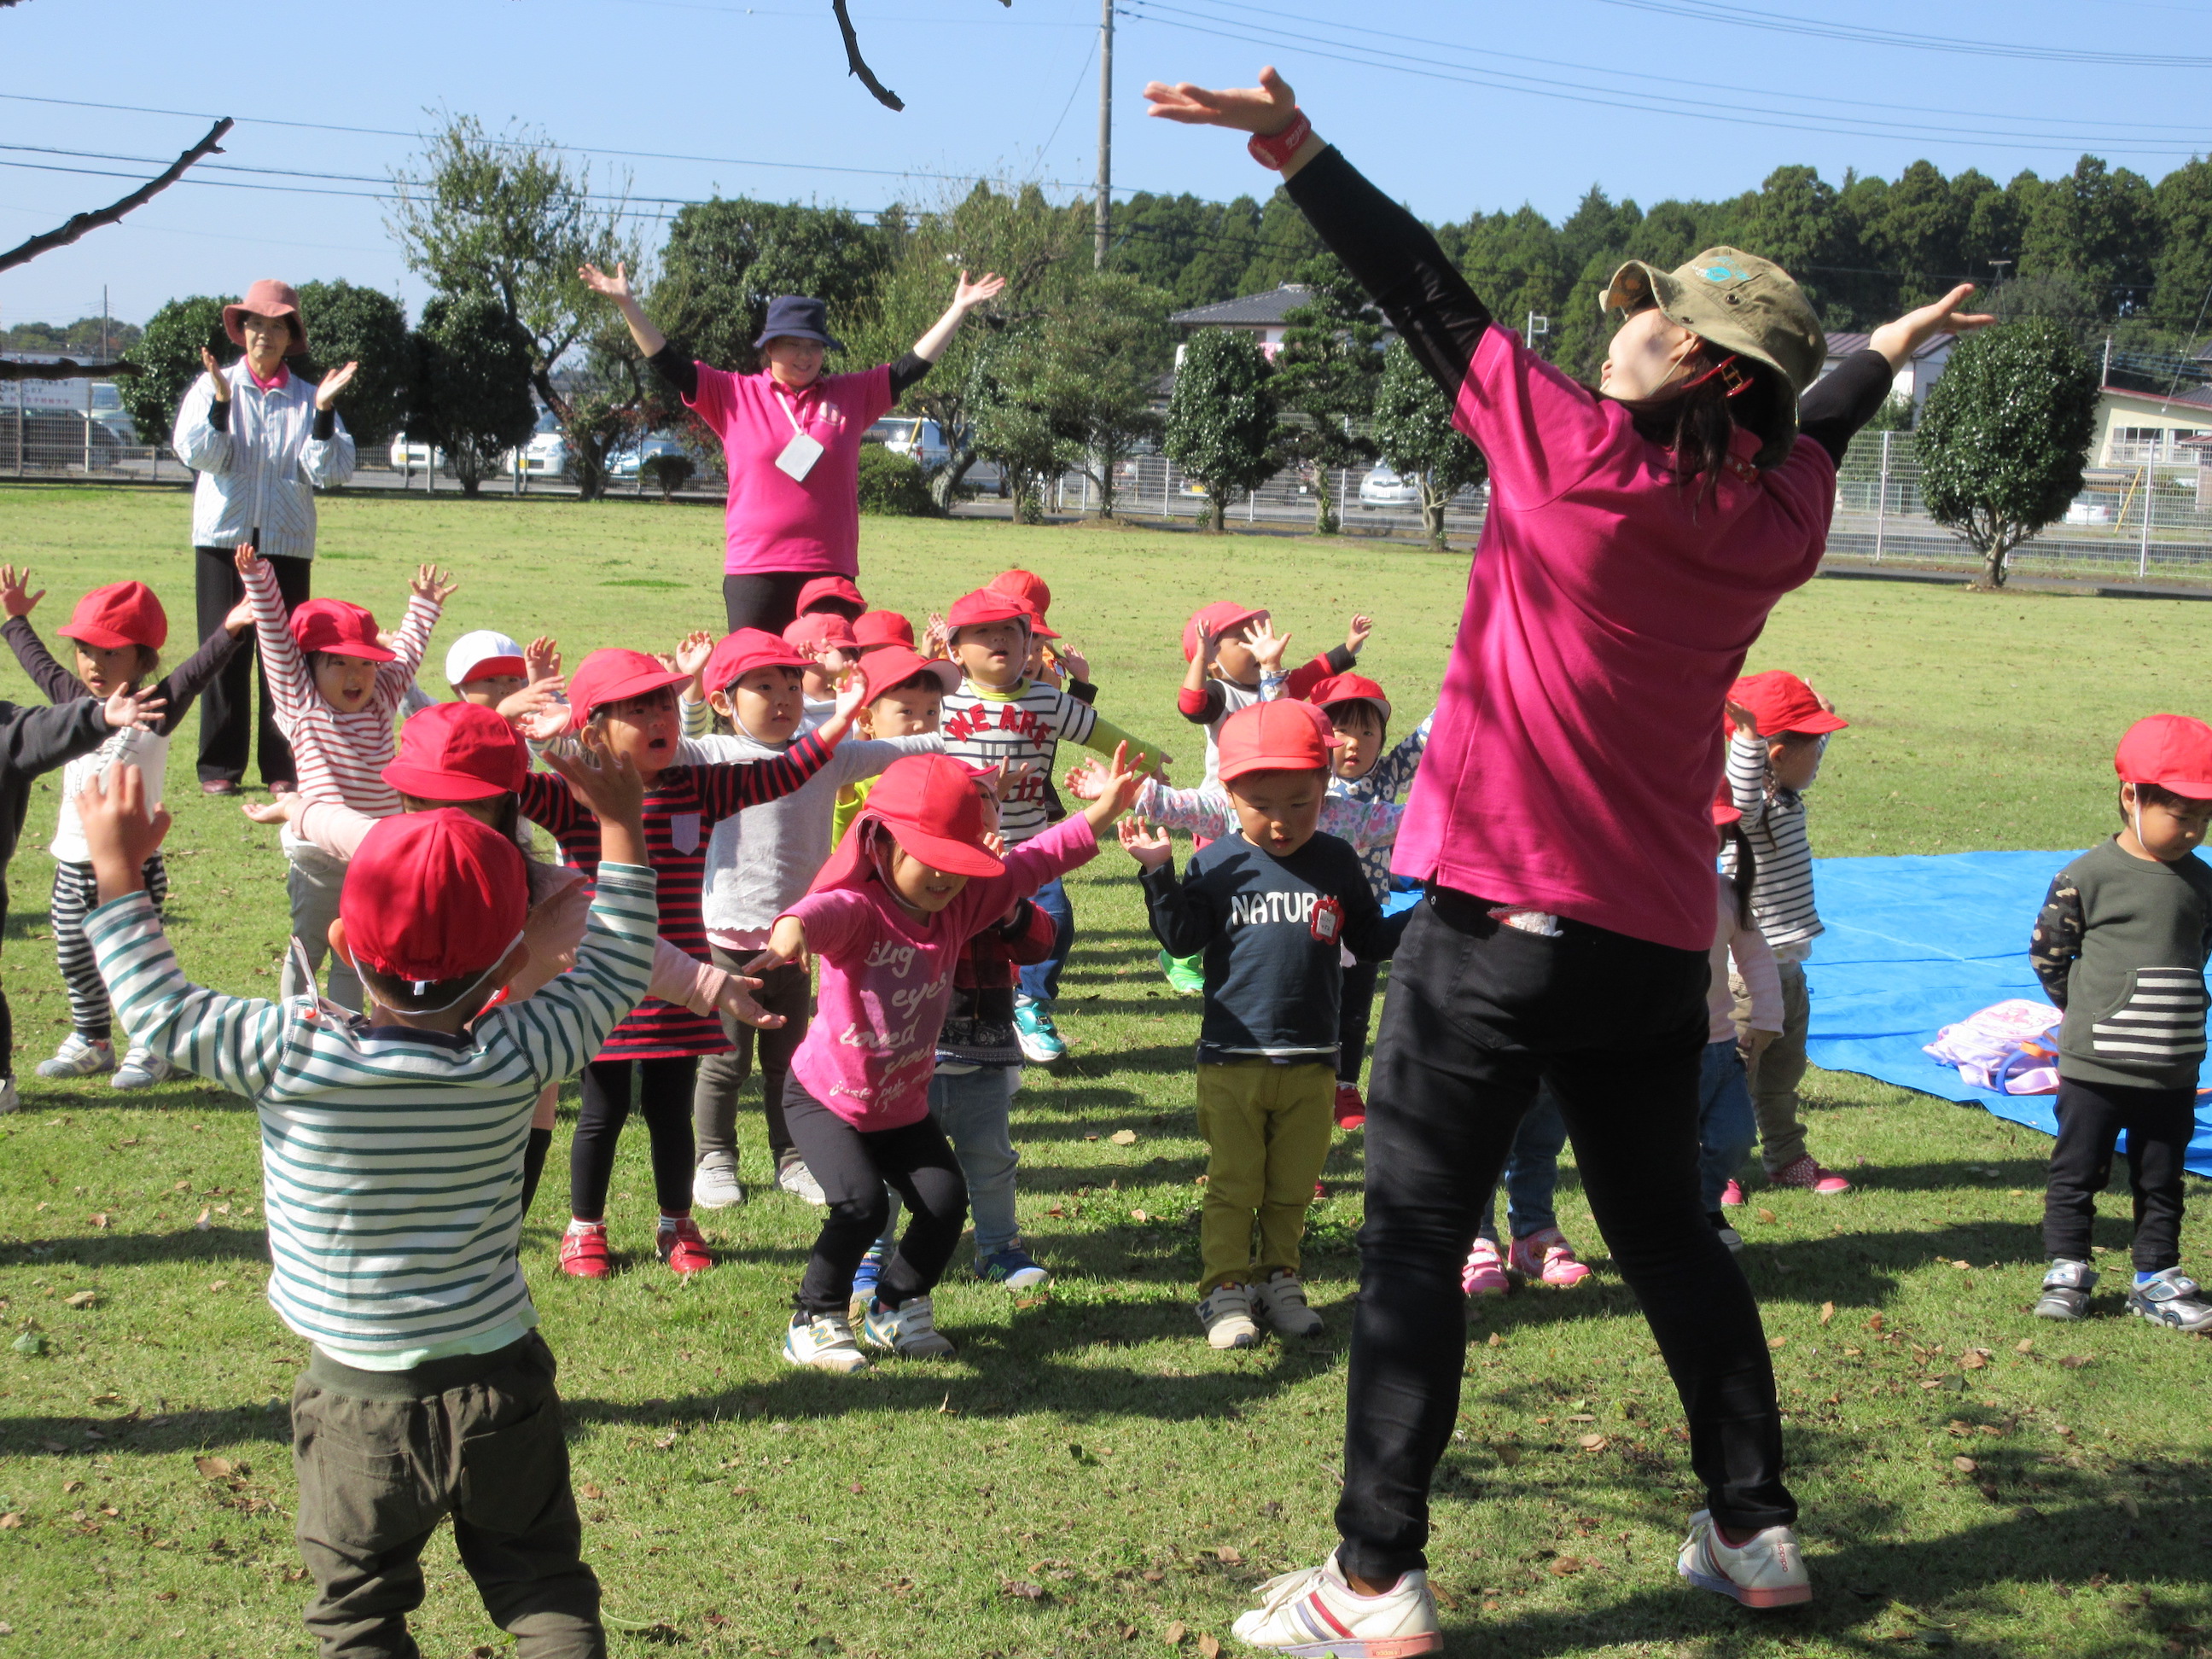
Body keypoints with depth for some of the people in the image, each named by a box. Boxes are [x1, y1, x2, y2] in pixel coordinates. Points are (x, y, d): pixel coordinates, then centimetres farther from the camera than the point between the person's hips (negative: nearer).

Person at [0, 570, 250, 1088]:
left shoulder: (154, 710, -12)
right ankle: (91, 1041, 32)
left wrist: (229, 632, -41)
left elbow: (195, 673, -27)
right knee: (74, 959, 16)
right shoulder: (75, 699, 7)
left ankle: (148, 1047, 16)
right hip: (72, 864, 7)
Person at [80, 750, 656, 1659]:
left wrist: (118, 870, 3)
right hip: (500, 1380, 1)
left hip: (357, 1396, -1)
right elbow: (612, 972, 2)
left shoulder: (294, 1055, -18)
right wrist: (620, 830, 10)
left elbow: (161, 1014, -6)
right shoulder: (516, 1057, -13)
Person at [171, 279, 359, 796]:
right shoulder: (213, 386, 5)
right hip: (224, 537, 0)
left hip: (287, 542, 1)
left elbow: (330, 471, -4)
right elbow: (196, 453, -7)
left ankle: (284, 766, 7)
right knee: (224, 653, 0)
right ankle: (220, 766, 7)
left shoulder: (306, 399, 6)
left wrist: (323, 410, -15)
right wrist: (221, 400, -19)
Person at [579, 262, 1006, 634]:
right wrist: (627, 304, -4)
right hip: (755, 570, -1)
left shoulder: (852, 395, 12)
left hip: (831, 570, 2)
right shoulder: (734, 395, 7)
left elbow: (913, 365, 14)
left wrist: (959, 309, 12)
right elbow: (669, 363, 3)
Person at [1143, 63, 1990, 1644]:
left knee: (1415, 1243, -1)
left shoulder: (1583, 451, -12)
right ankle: (1755, 1528, 30)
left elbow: (1437, 301, -9)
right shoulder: (1784, 511, 5)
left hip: (1500, 921, -6)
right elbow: (1818, 421, 28)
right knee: (1668, 1228, 21)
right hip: (1660, 936, 7)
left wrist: (1303, 153, -3)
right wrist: (1886, 349, 49)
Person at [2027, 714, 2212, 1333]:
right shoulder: (2087, 877, -12)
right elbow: (2047, 952, -3)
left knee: (2161, 1181, 14)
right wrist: (2089, 1015, 1)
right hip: (2095, 1067, -4)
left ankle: (2157, 1278, 25)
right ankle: (2066, 1271, 20)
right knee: (2077, 1172, 7)